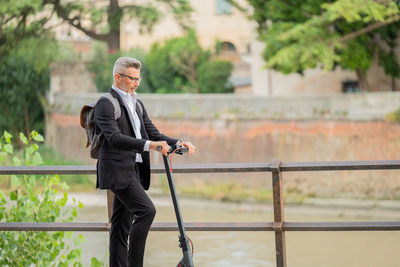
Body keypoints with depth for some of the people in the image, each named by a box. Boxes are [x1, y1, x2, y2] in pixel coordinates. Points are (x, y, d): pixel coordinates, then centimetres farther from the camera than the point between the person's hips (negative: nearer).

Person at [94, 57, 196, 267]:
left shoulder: (137, 104, 20)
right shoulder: (106, 103, -8)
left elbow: (153, 133, 18)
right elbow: (115, 137, -21)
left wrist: (177, 143, 0)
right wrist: (148, 145, -32)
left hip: (134, 171, 9)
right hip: (118, 170, -9)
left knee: (122, 225, 9)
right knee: (146, 210, -20)